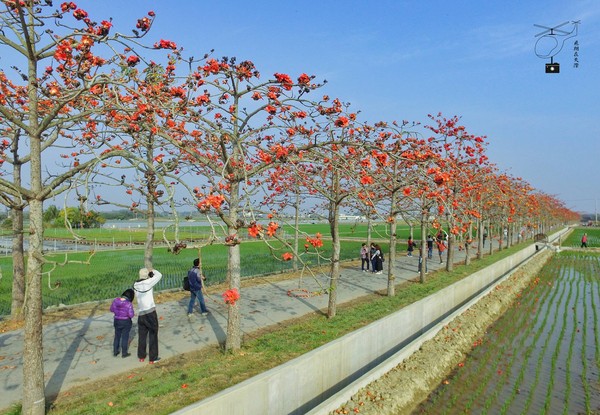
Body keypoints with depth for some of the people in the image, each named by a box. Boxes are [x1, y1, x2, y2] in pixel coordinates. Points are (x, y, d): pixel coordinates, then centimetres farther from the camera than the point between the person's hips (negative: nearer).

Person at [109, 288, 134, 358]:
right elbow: (131, 315, -22)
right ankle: (124, 353, 20)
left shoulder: (116, 300, -9)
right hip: (126, 322, -4)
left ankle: (115, 352, 32)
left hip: (117, 321, 4)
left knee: (117, 336, 20)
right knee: (125, 337, 10)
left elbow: (111, 309, 6)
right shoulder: (129, 304, -24)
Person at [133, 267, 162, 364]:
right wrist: (153, 271, 12)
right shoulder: (148, 282, -12)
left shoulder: (136, 285, 2)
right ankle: (153, 358, 11)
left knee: (142, 335, 19)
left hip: (141, 314, 5)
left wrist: (149, 273, 16)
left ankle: (141, 356, 30)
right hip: (151, 312, -5)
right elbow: (159, 275, -4)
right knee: (153, 335, 5)